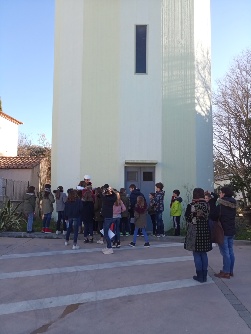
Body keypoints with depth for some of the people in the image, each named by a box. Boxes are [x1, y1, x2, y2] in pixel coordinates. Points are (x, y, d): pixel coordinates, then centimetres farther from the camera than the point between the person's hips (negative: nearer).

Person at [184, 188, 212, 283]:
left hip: (194, 232, -4)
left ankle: (199, 276, 10)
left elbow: (187, 218, -6)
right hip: (205, 231, 4)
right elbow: (210, 217, 6)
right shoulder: (207, 205, -2)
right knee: (204, 254, 13)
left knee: (197, 254, 6)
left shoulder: (191, 205, -13)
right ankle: (204, 275, 20)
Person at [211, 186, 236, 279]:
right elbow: (233, 216, 15)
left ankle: (226, 272, 5)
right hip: (232, 230, 8)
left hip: (223, 231, -8)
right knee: (230, 251, 14)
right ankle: (230, 271, 23)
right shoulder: (233, 205, 6)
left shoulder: (221, 205, -17)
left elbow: (214, 216, -15)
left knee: (225, 252, -1)